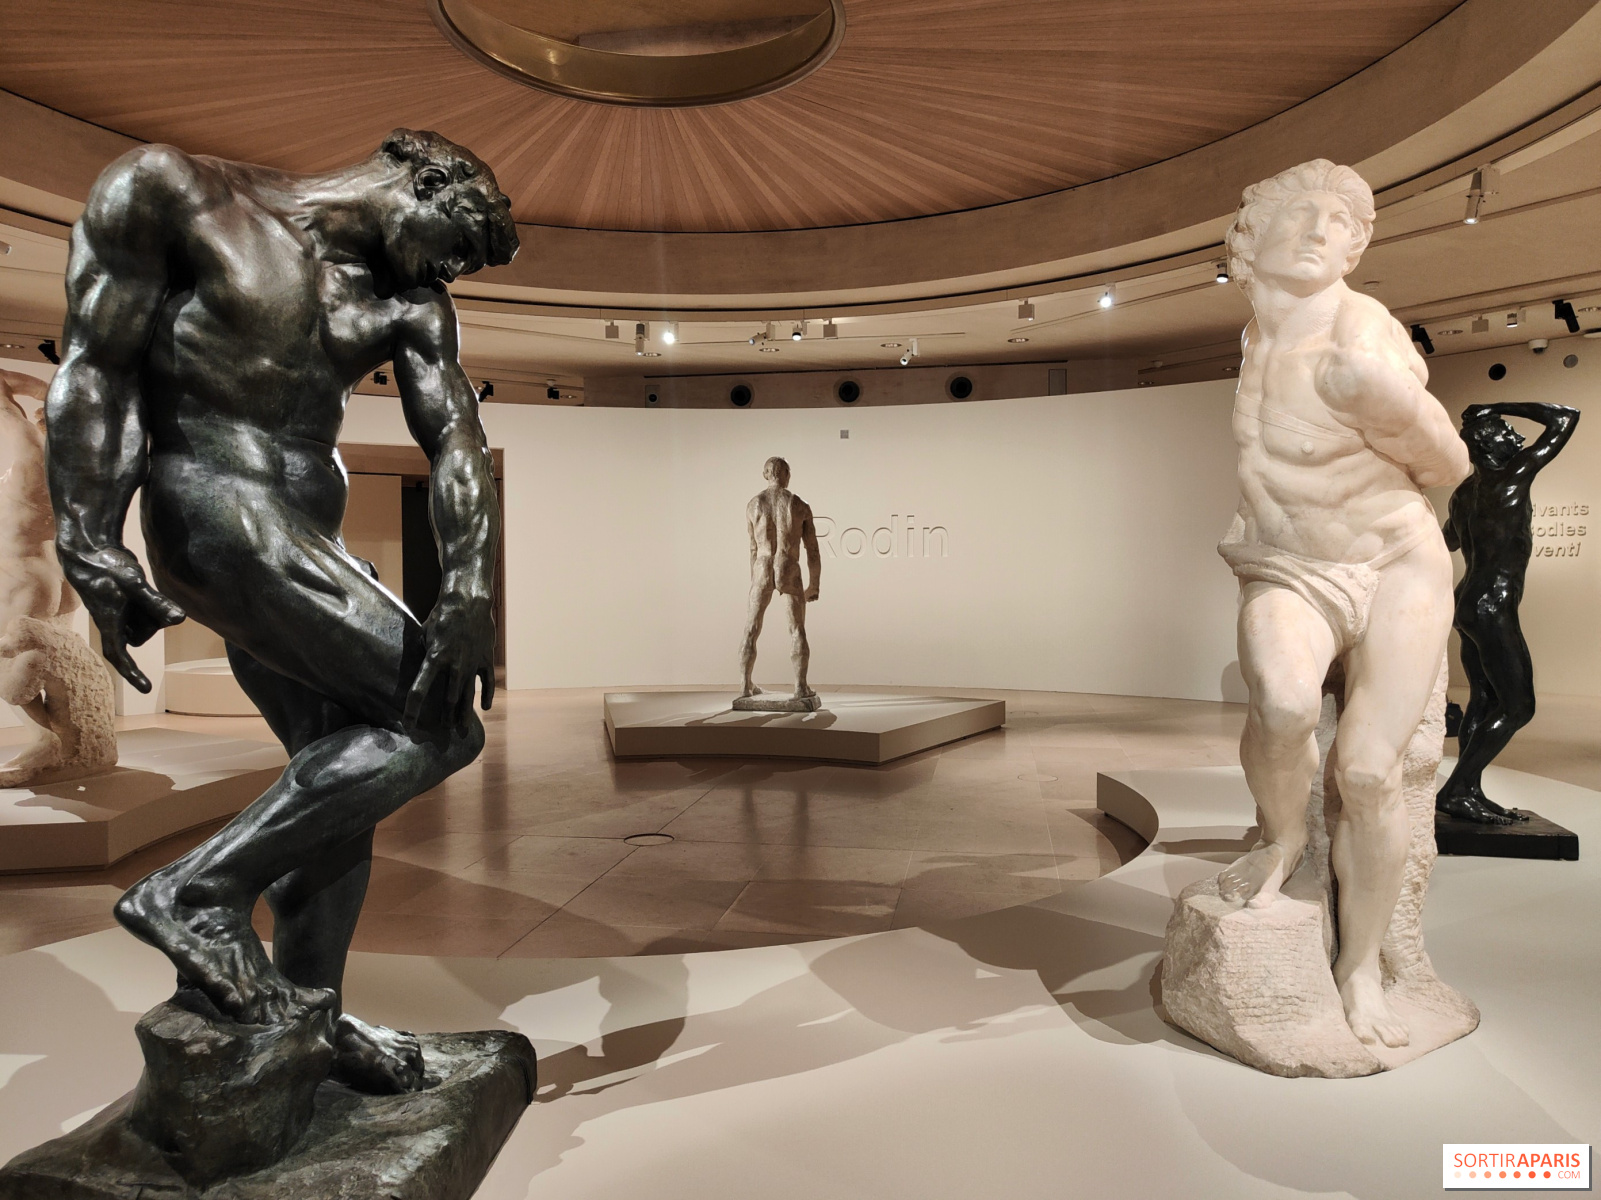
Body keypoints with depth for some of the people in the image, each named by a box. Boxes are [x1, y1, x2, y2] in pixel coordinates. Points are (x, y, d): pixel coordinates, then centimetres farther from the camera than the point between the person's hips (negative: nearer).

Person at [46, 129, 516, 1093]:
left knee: (344, 775, 10)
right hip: (220, 514, -7)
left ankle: (306, 1012, 25)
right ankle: (197, 893, -7)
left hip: (307, 545, 8)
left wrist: (470, 587, -17)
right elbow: (96, 367, -5)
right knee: (440, 726, -16)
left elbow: (457, 440, -1)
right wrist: (89, 548, -13)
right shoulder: (172, 190, -1)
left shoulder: (410, 308, 12)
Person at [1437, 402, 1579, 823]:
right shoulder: (1511, 477, -12)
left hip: (1468, 603, 9)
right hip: (1493, 608, -9)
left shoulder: (1463, 493, 10)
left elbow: (1450, 540, 29)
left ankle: (1470, 792, 10)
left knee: (1484, 700, 10)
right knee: (1518, 707, -5)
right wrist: (1500, 407, -4)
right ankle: (1454, 791, -9)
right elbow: (1566, 417, -8)